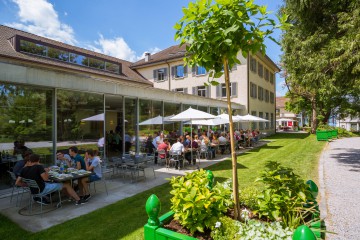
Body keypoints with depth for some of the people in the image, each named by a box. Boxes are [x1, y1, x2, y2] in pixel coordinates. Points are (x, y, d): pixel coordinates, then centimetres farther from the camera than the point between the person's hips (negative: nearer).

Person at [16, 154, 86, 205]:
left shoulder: (24, 169, 1)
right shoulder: (39, 167, -19)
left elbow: (17, 183, 2)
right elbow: (46, 178, -23)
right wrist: (46, 171, -5)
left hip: (33, 191, 8)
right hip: (42, 190, -8)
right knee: (66, 184, 3)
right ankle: (78, 200, 10)